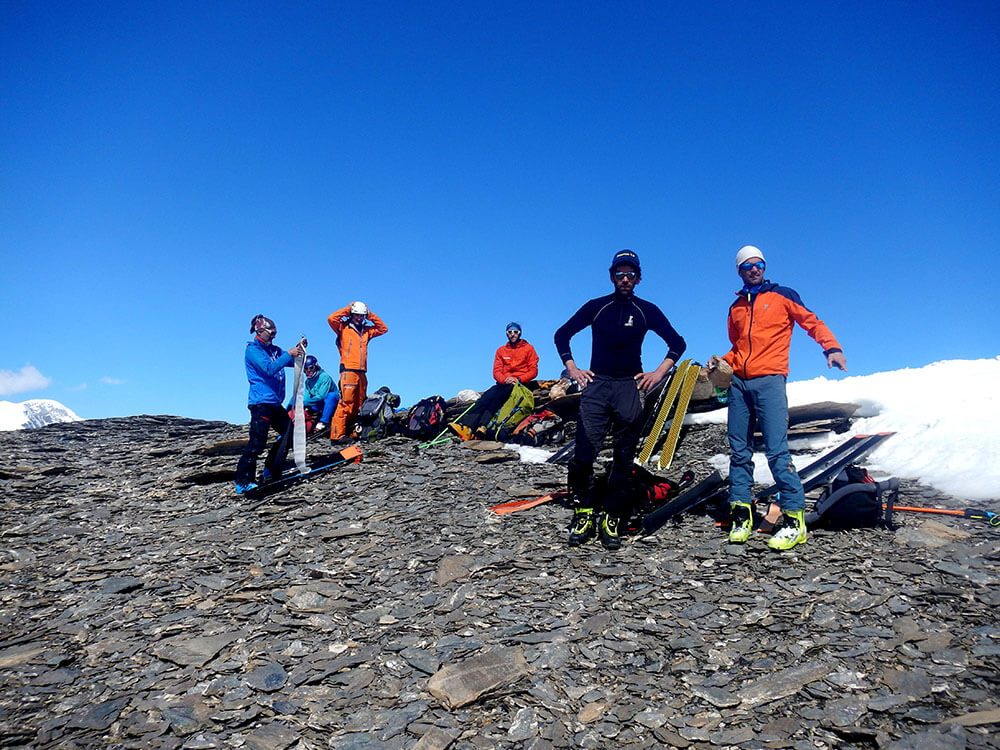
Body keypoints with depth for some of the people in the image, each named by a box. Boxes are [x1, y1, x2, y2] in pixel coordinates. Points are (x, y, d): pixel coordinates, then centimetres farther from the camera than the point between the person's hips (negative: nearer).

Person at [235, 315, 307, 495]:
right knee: (257, 442, -13)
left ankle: (271, 470, 26)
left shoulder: (274, 350, 17)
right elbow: (269, 368, -22)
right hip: (261, 402, -9)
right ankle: (243, 482, -8)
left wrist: (299, 348, -2)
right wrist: (288, 354, -23)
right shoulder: (252, 350, -7)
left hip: (275, 402, 9)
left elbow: (294, 362, 15)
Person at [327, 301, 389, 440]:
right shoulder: (343, 328, 8)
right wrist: (347, 309, 3)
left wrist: (371, 316, 17)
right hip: (348, 370, -6)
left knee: (358, 405, 5)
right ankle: (337, 434, -16)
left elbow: (383, 328, 25)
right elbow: (331, 318, -8)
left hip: (362, 373, 6)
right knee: (345, 403, -15)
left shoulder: (366, 331, 21)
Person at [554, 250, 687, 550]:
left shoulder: (646, 310, 8)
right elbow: (562, 334, 15)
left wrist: (659, 373, 2)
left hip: (630, 387, 1)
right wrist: (572, 368, 5)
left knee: (624, 458, 1)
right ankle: (584, 513, 4)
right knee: (584, 453, -10)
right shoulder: (596, 307, 8)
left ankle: (611, 519, 10)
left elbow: (677, 343, 13)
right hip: (596, 384, 0)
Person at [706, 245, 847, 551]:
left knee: (777, 451, -12)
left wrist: (831, 347, -14)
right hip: (739, 382, 5)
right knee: (739, 451, 3)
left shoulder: (782, 295, 8)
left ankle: (794, 519, -5)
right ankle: (741, 515, 10)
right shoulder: (736, 307, 21)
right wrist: (721, 362, 9)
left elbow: (812, 322, 3)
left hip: (769, 380, -5)